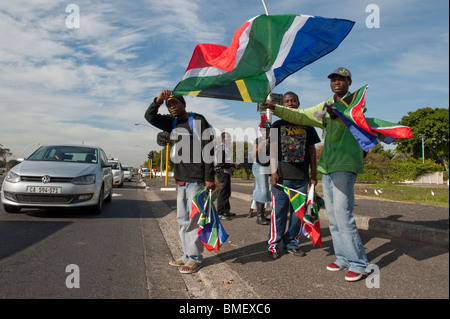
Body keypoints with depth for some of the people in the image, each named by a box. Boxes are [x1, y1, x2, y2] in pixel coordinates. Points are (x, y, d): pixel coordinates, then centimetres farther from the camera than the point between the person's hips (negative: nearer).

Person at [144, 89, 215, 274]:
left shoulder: (198, 120, -4)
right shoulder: (172, 122, 16)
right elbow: (150, 117, 12)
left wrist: (209, 178, -15)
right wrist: (158, 100, -6)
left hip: (196, 179, -7)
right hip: (180, 179, 7)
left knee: (193, 219, -4)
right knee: (182, 219, 12)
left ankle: (195, 258, 6)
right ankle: (187, 255, 22)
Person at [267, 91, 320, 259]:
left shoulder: (306, 125, 13)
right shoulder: (277, 125, 8)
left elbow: (311, 150, 13)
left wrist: (313, 174, 8)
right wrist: (273, 171, -7)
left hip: (302, 176, 3)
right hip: (282, 176, -2)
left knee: (298, 212, 7)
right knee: (279, 211, -1)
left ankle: (291, 244, 20)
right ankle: (273, 245, 10)